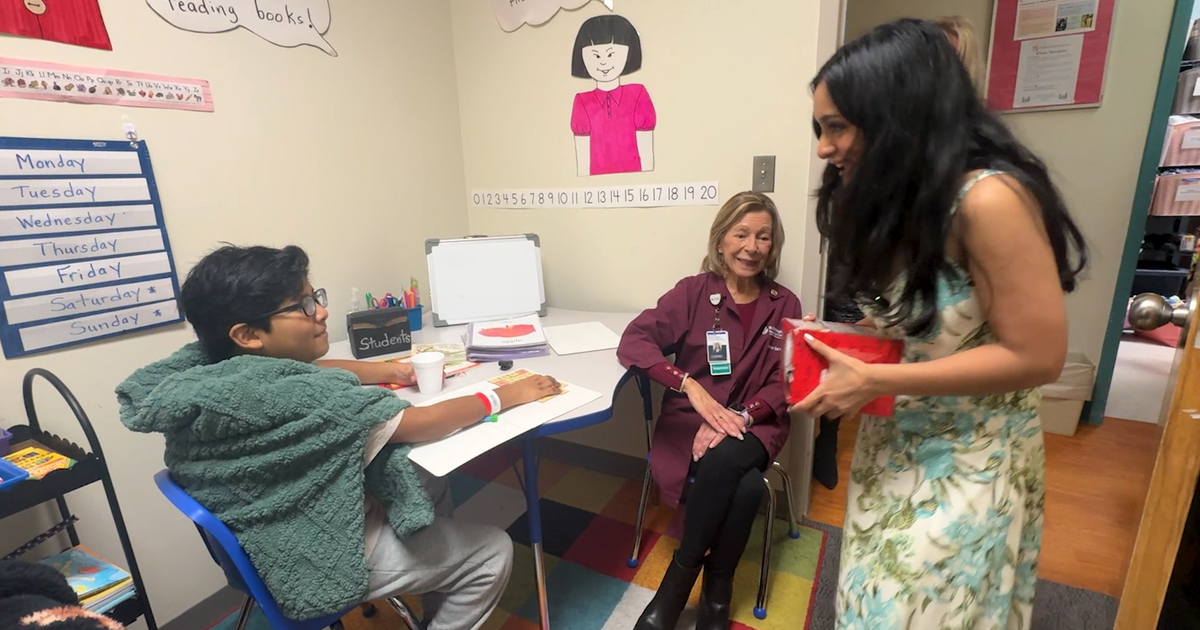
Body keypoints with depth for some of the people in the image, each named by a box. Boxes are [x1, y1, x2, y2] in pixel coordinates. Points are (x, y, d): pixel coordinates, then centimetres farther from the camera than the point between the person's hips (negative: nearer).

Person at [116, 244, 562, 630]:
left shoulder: (212, 369, -9)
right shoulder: (299, 400, -35)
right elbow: (422, 423, -29)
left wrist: (386, 370, 1)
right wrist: (505, 396, -17)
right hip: (319, 561, -9)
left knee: (433, 489, 22)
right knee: (492, 553, 2)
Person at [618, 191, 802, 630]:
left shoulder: (785, 305, 5)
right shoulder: (693, 291, -2)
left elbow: (784, 383, 1)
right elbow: (633, 341, -14)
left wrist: (740, 417, -19)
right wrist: (691, 386, -27)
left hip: (754, 424, 2)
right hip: (689, 420, -1)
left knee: (726, 459, -33)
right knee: (746, 487, -30)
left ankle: (681, 575, -8)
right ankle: (717, 588, -2)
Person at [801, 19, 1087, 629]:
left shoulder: (987, 198, -23)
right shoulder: (898, 200, 2)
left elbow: (1037, 356, -23)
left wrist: (870, 381, -25)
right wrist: (833, 340, -5)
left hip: (969, 460, -7)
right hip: (895, 443, 7)